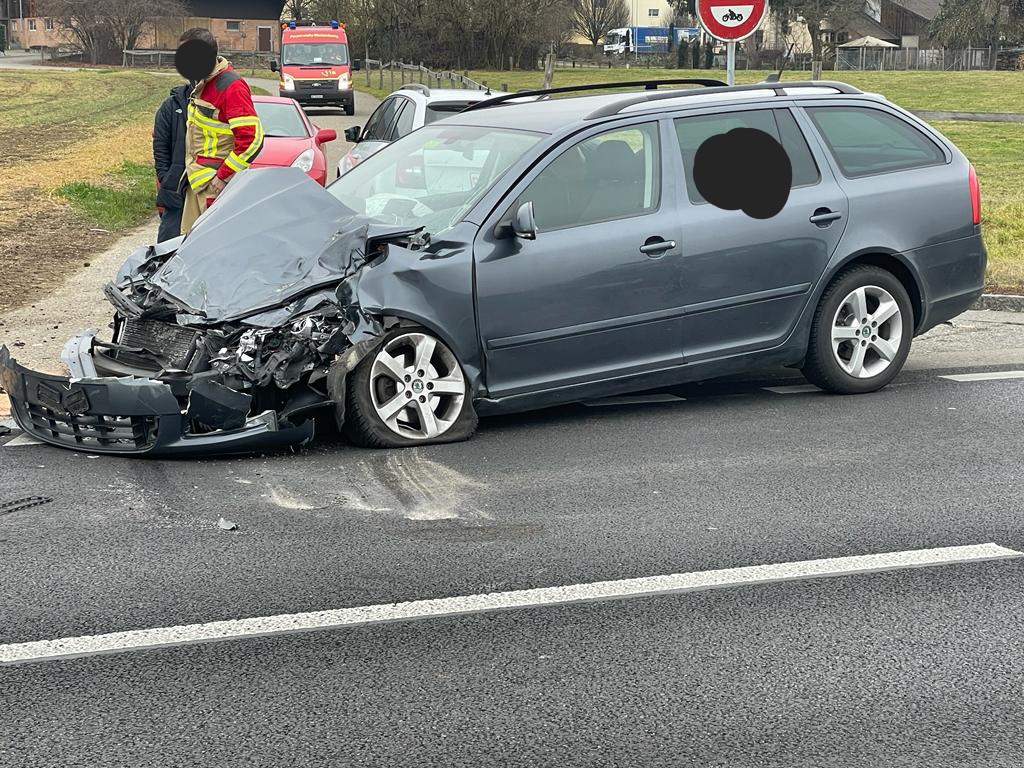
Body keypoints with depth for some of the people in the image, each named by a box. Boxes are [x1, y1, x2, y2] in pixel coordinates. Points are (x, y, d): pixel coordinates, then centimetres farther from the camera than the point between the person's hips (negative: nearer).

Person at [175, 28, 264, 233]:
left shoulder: (231, 87, -18)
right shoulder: (204, 84, 14)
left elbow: (251, 139, -25)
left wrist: (222, 177, -21)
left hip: (215, 185, -10)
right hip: (198, 181, 10)